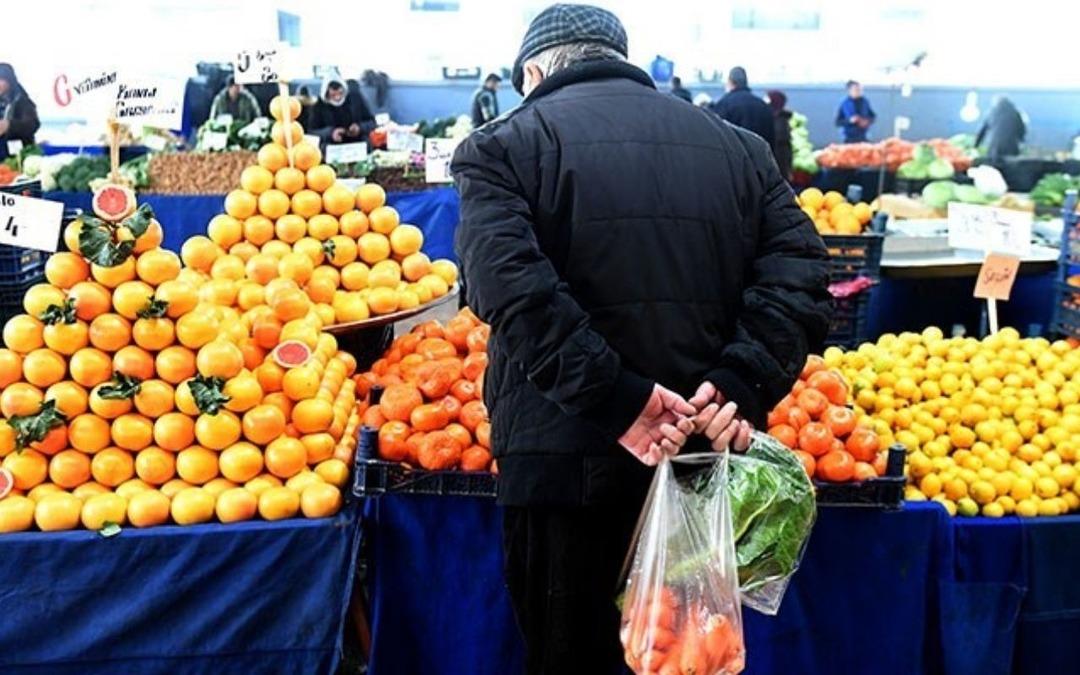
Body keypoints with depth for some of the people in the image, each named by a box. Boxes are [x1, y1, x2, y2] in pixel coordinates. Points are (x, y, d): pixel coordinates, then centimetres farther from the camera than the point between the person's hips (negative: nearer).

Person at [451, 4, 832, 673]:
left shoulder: (504, 145, 1)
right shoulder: (737, 145, 13)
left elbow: (511, 285, -17)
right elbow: (800, 272, 0)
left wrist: (617, 399, -18)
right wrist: (742, 386, -10)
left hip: (564, 458, -4)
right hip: (704, 456, 4)